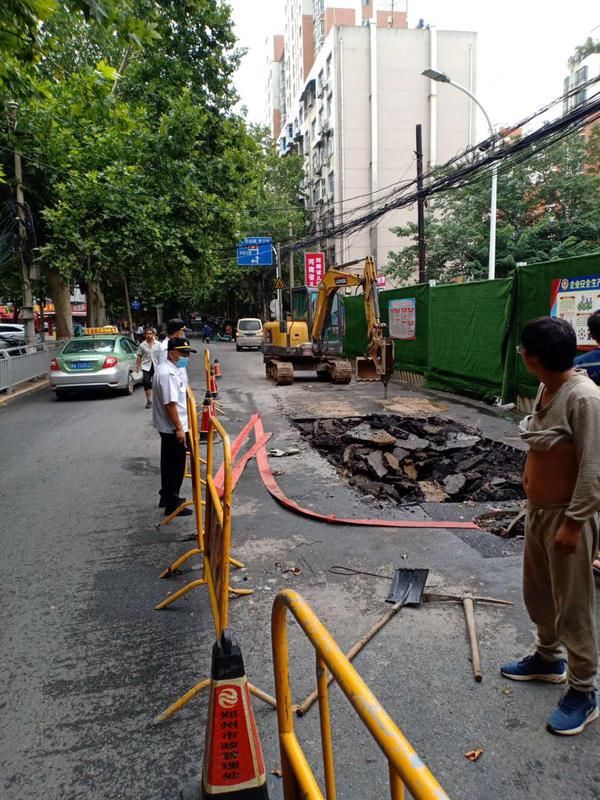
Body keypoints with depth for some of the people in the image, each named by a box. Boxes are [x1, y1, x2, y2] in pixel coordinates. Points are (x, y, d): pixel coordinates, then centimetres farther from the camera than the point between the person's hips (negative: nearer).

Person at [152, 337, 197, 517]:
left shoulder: (176, 368, 9)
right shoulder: (166, 373, -24)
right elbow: (170, 404, -26)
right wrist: (179, 428, -23)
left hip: (170, 427, 10)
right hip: (172, 428, -10)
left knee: (169, 464, 20)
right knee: (175, 466, 0)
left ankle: (167, 496, 33)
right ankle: (172, 504, 9)